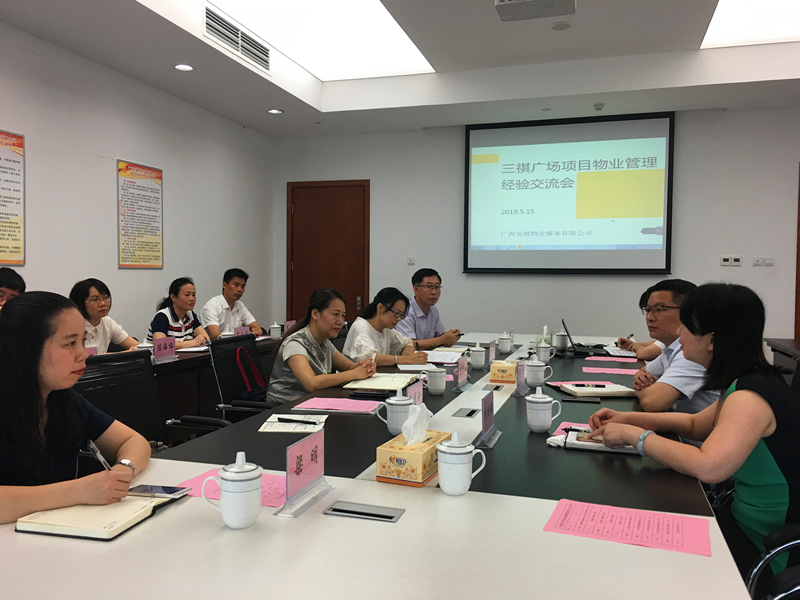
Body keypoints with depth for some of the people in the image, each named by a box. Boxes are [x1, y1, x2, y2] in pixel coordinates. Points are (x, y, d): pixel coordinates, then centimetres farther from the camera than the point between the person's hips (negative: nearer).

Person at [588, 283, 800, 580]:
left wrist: (634, 435, -27)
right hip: (748, 522, 8)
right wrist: (627, 418, 4)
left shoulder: (750, 396, -27)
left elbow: (708, 468, -41)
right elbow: (696, 424, 16)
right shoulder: (750, 383, 3)